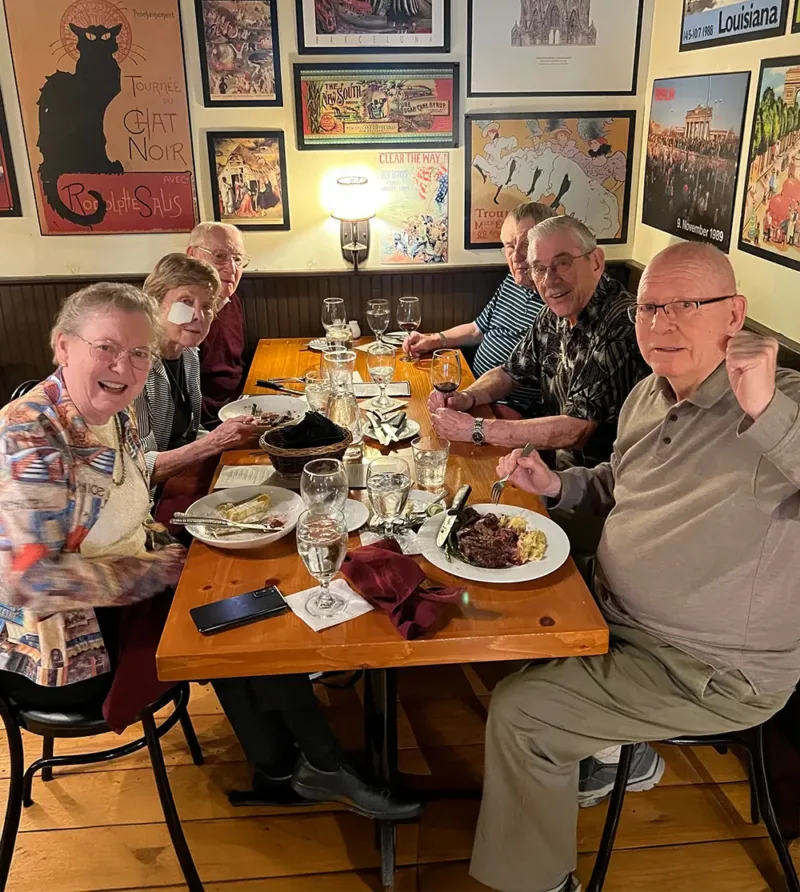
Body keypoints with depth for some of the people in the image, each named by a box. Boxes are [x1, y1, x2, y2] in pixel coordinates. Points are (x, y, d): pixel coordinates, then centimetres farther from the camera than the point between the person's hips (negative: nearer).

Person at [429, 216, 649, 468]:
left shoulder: (620, 329, -24)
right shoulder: (555, 316, 2)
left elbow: (575, 431, -28)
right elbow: (511, 372, 15)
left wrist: (474, 429, -25)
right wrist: (466, 398, -7)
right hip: (554, 451, 7)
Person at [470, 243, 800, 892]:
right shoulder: (647, 396, 3)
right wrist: (558, 484, 2)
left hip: (714, 672, -8)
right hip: (618, 614, 8)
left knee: (517, 712, -12)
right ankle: (619, 750, 33)